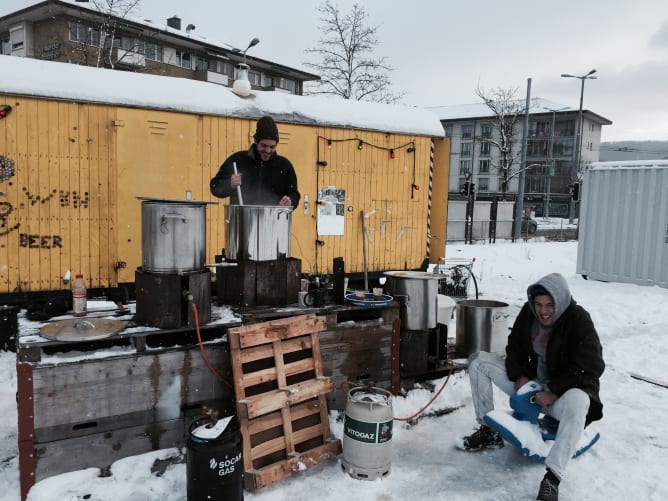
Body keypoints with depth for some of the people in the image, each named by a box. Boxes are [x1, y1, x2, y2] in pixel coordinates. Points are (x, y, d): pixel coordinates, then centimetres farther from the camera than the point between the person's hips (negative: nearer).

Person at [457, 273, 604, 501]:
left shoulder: (579, 320, -20)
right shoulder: (528, 313, -5)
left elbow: (591, 368, -22)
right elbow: (515, 346, 9)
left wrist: (554, 393, -26)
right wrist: (519, 376, -8)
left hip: (563, 391, -6)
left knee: (577, 401, -43)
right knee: (479, 360, -4)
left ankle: (552, 478, -41)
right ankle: (489, 432, 1)